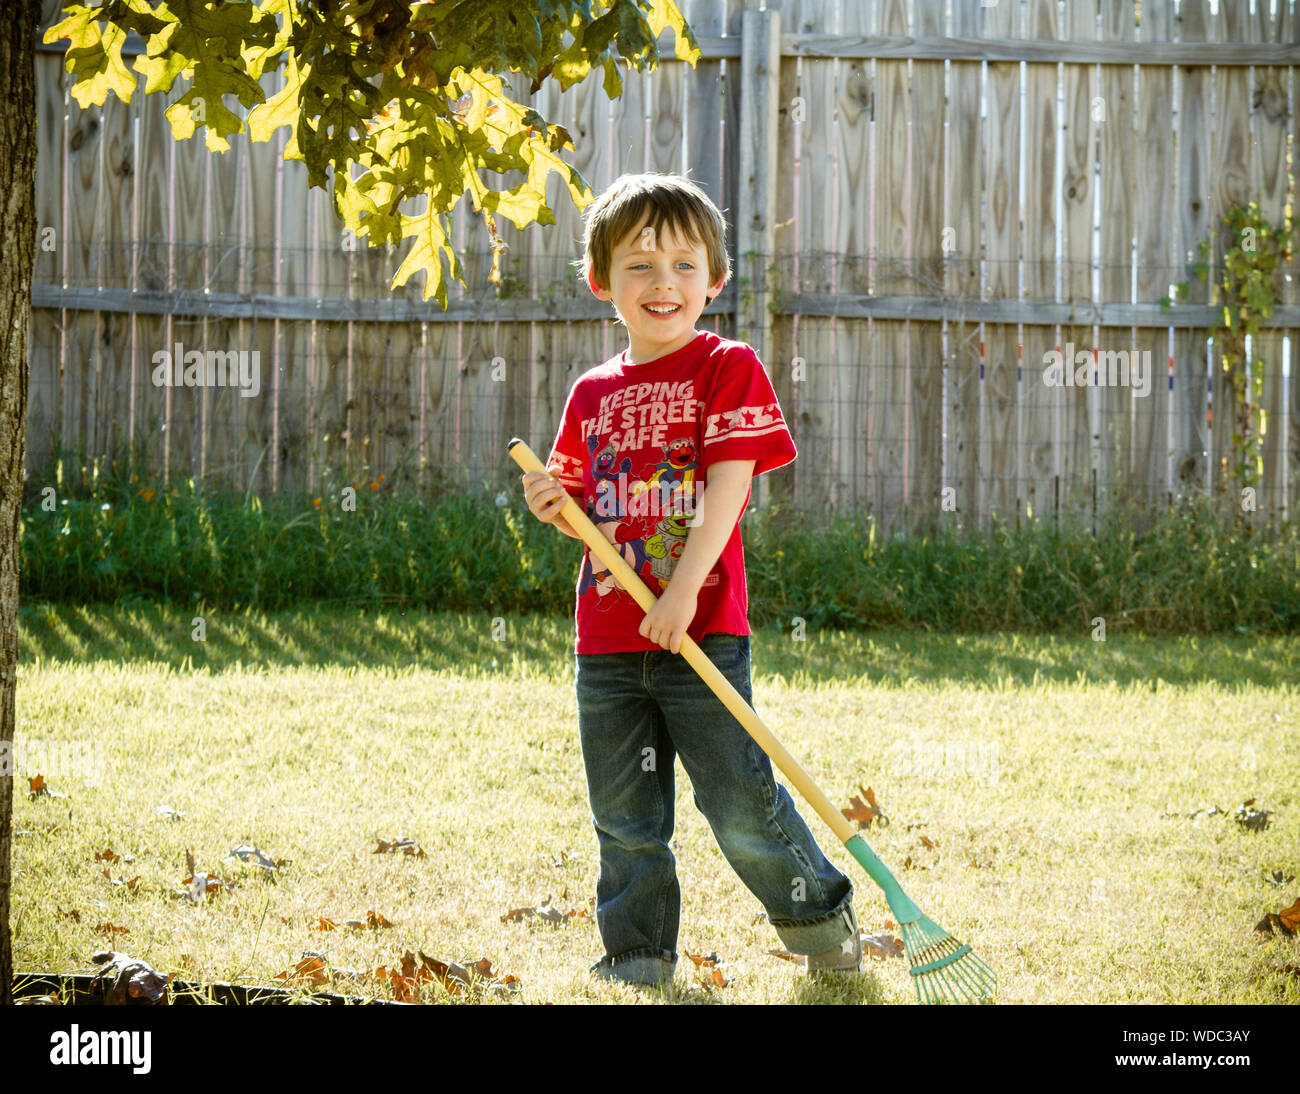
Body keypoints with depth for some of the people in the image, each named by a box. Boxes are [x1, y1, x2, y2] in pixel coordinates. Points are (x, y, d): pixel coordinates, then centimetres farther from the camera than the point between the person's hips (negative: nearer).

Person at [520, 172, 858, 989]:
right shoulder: (593, 393, 12)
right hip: (607, 643, 5)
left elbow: (725, 491, -13)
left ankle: (822, 916, 19)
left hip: (701, 631, -5)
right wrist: (558, 509, -5)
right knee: (625, 821, 8)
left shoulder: (728, 368, -3)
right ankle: (637, 961, 19)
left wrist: (684, 588, -23)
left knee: (741, 804, -3)